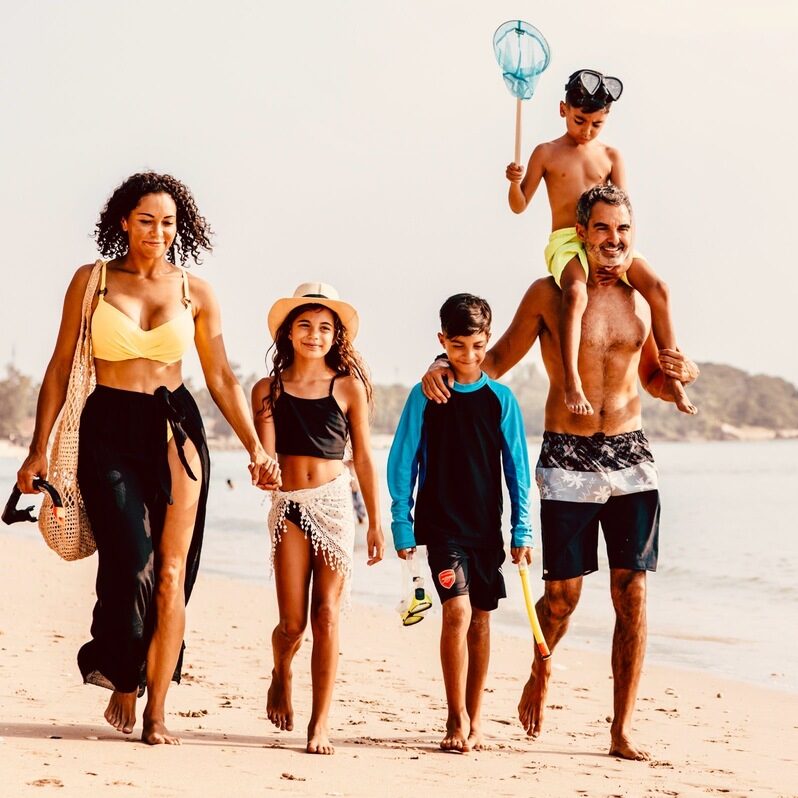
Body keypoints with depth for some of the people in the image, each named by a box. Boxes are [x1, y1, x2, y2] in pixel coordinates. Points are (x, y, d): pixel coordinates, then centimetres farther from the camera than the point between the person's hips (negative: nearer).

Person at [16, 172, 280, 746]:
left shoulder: (195, 293, 7)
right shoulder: (91, 281, 4)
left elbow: (222, 380, 9)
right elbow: (61, 368, 6)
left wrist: (256, 448, 0)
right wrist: (39, 449, 1)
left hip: (174, 429, 1)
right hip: (108, 430, -1)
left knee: (171, 574, -3)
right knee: (133, 562, -17)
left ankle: (156, 715, 4)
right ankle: (122, 687, 3)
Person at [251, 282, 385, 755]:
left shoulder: (348, 387, 2)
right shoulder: (269, 389, 4)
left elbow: (364, 458, 5)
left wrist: (376, 522, 5)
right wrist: (266, 410, -16)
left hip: (334, 504, -1)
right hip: (289, 506, 1)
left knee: (326, 617, -4)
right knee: (293, 623, -1)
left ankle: (320, 724, 2)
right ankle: (281, 677, 34)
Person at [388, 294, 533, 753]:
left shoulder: (501, 399, 3)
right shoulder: (425, 397, -2)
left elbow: (518, 468, 5)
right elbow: (403, 464, 1)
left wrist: (523, 530, 1)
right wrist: (402, 525, -3)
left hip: (487, 526, 2)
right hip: (440, 525, -2)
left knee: (481, 620, 8)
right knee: (458, 612, -15)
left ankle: (475, 719, 19)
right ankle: (457, 720, -7)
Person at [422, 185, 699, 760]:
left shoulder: (643, 298, 9)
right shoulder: (549, 295, -1)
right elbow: (498, 360, 7)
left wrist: (681, 374, 0)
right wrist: (446, 368, -10)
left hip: (632, 456, 3)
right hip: (568, 459, -3)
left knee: (632, 594, -1)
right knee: (563, 593, -2)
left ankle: (623, 730, 5)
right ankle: (541, 673, 32)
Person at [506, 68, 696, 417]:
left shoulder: (610, 157, 13)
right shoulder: (546, 153, 6)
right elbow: (519, 206, 6)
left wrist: (626, 252, -11)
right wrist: (515, 183, -17)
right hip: (565, 241, -3)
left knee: (658, 288, -19)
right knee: (576, 293, -36)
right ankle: (572, 384, -40)